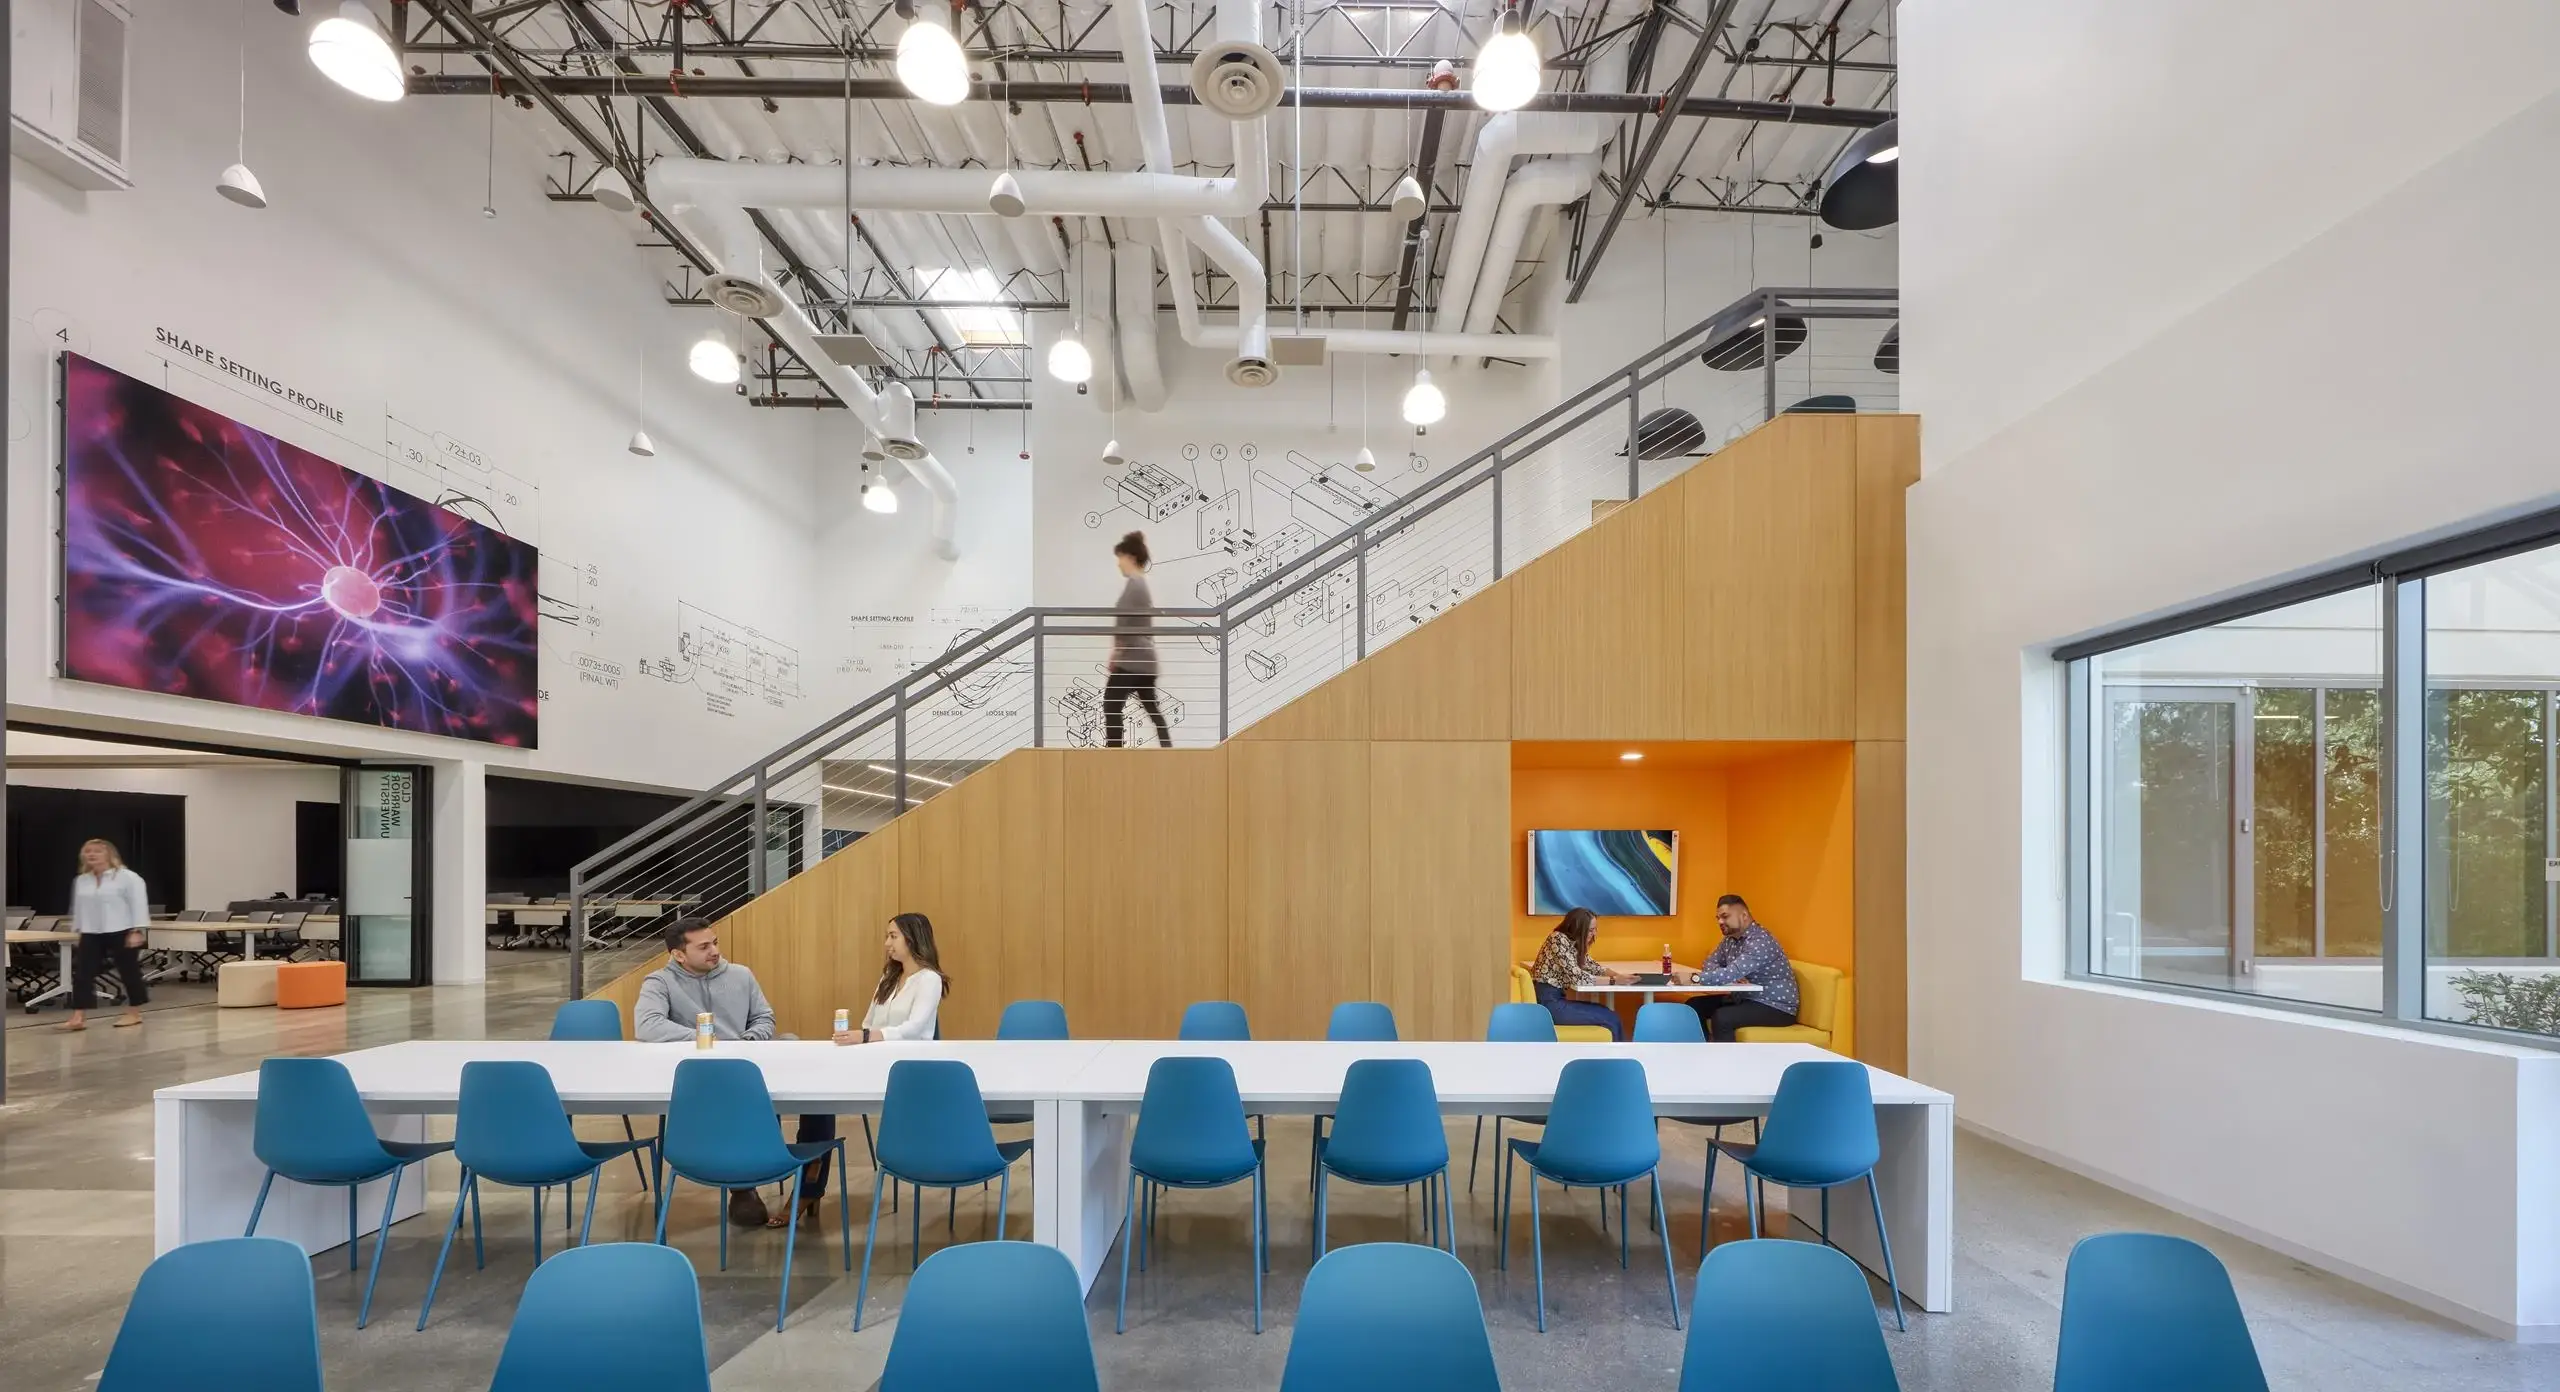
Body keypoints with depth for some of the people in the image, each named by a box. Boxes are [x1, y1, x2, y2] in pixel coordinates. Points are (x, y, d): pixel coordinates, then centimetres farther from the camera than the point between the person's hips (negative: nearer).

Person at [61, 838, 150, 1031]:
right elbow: (78, 907, 21)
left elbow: (138, 904, -13)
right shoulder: (81, 880, 13)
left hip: (121, 933, -6)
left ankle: (134, 1013, 13)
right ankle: (79, 1017, -1)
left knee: (129, 972, 3)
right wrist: (77, 930, 16)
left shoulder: (128, 877, -9)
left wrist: (136, 931, -17)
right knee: (82, 973, -2)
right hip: (91, 935, 6)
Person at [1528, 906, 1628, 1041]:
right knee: (1609, 1018, -5)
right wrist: (1612, 981, -15)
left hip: (1556, 998, 9)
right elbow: (1577, 977, -22)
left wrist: (1617, 975, 4)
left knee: (1607, 1012, 4)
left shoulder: (1573, 942, 10)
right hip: (1547, 1002, -9)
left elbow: (1589, 964, 21)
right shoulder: (1559, 940, -18)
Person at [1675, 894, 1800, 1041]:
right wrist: (1733, 976, -16)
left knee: (1721, 1018, -30)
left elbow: (1733, 972, -33)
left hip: (1776, 1007, -9)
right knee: (1695, 1005, 0)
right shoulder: (1730, 939, 7)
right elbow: (1711, 963, 6)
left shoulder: (1760, 941, -23)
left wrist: (1694, 978, -40)